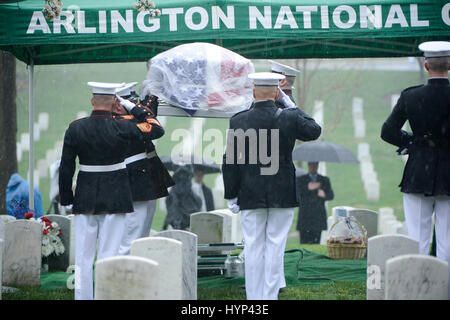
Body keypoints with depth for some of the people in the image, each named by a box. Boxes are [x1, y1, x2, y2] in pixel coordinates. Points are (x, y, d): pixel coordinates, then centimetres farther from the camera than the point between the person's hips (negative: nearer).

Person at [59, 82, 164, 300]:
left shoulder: (75, 129, -5)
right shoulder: (121, 129, -11)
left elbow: (66, 167, -1)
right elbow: (158, 130, 2)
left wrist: (65, 197, 10)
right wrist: (139, 112, 11)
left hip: (85, 198, 2)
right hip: (115, 198, -2)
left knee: (83, 257, 8)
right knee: (108, 256, 2)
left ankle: (82, 298, 9)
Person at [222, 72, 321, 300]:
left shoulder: (238, 121, -6)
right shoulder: (290, 118, -7)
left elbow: (230, 162, -4)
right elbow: (314, 131, 13)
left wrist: (231, 195, 4)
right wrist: (295, 108, 18)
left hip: (251, 195, 0)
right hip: (282, 194, 0)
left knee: (253, 247, 6)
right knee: (275, 246, 5)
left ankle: (254, 298, 10)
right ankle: (270, 297, 6)